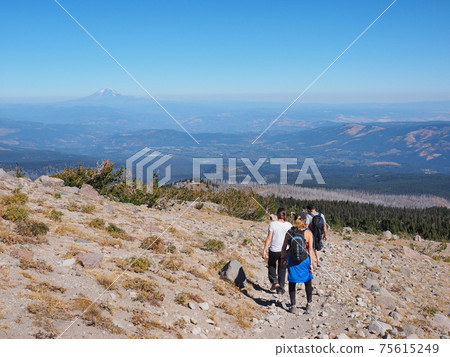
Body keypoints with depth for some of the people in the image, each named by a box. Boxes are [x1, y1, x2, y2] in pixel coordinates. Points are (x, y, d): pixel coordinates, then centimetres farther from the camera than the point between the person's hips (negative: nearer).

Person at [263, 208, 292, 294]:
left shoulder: (273, 224, -11)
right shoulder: (289, 225, -4)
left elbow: (269, 238, -12)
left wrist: (265, 251, -8)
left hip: (274, 250, -2)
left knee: (271, 265, 24)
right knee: (282, 269, 14)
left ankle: (274, 282, 7)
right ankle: (280, 289, 15)